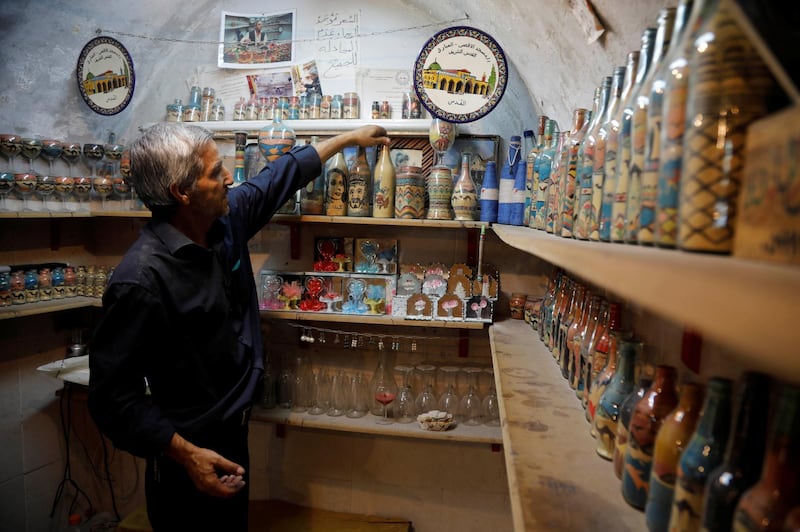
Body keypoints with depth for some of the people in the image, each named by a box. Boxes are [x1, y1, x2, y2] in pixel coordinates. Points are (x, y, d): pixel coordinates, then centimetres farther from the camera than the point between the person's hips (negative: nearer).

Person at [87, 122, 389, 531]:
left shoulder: (227, 218, -7)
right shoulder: (141, 279, -29)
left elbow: (281, 175, 8)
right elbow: (112, 394, -23)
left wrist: (349, 138, 15)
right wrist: (186, 453, -25)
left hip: (234, 432, 7)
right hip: (190, 452, -7)